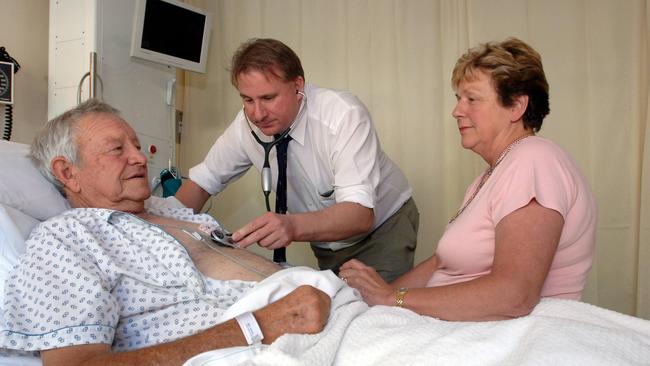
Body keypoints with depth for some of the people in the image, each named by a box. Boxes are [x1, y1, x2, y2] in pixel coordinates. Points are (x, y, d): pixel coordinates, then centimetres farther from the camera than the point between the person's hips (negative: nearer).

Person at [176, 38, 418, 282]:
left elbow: (361, 214, -38)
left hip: (384, 228, -4)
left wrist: (293, 226, -55)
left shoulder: (345, 115, -30)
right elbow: (202, 181, -3)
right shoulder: (247, 124, -16)